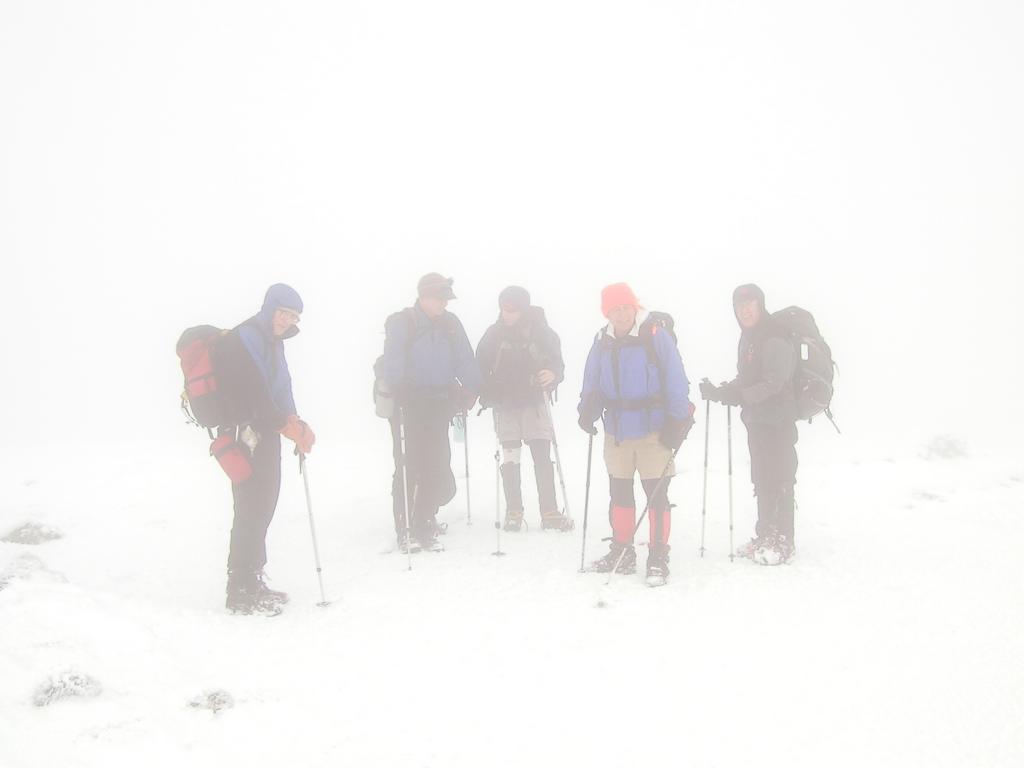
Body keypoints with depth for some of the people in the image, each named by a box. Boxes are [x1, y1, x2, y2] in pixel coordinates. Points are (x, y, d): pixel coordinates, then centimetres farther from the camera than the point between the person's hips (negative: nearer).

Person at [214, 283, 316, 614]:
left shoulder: (271, 342, 17)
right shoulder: (241, 340, -13)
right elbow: (252, 397, -21)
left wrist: (296, 423, 4)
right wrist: (290, 427, -18)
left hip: (266, 434, 10)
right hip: (247, 435, -10)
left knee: (262, 506, 12)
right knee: (252, 509, -9)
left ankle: (252, 582, 22)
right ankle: (242, 591, -3)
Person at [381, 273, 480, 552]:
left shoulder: (450, 324, 12)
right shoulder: (401, 323, -2)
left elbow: (465, 360, 12)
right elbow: (393, 362, -13)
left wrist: (470, 390, 0)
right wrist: (396, 393, -24)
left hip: (438, 406, 4)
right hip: (408, 404, -4)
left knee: (438, 467, 1)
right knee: (408, 467, -4)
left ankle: (424, 529, 15)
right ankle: (405, 532, 4)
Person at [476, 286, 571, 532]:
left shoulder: (542, 332, -5)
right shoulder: (494, 333, -2)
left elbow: (557, 363, -1)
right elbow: (481, 367, 4)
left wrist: (553, 375, -23)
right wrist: (487, 396, -8)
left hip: (535, 401, -1)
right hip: (505, 404, 1)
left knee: (542, 457, -4)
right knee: (510, 459, 2)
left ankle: (549, 512, 1)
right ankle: (513, 512, 11)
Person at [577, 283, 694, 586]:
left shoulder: (656, 335, -11)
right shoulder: (602, 342, 4)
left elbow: (675, 380, -10)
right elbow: (592, 384, 10)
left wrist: (678, 420, -12)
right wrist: (588, 409, -8)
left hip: (653, 431, -5)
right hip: (616, 432, 5)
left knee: (657, 495, -1)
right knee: (620, 493, 15)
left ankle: (658, 557, 10)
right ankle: (621, 550, 29)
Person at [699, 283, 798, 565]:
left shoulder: (774, 339, -15)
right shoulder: (749, 336, 14)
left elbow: (774, 383, -24)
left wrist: (740, 395, -32)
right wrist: (720, 391, 7)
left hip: (777, 420, -9)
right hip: (756, 419, 9)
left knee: (777, 480, -6)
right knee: (762, 479, 15)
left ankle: (782, 541, 1)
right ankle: (766, 535, 25)